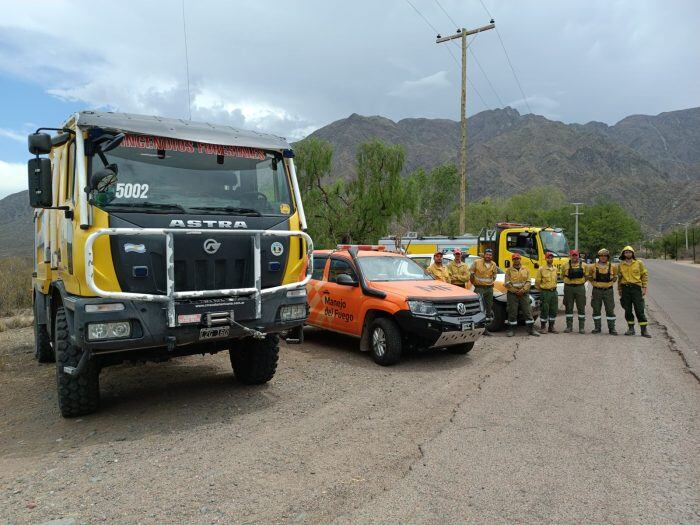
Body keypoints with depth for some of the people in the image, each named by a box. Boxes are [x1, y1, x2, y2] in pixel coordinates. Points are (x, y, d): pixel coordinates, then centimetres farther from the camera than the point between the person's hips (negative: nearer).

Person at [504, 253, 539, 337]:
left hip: (524, 294, 2)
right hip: (512, 294, -2)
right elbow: (507, 283, -2)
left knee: (527, 311, 2)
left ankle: (531, 329, 8)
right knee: (512, 312, 0)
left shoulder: (526, 270, 11)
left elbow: (528, 282, 3)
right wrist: (515, 291, -11)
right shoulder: (509, 270, 5)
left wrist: (523, 290, -13)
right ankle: (511, 330, 7)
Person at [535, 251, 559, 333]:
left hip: (554, 292, 5)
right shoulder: (541, 269, -7)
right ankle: (542, 327, 7)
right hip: (545, 292, -5)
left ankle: (551, 327, 18)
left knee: (553, 310, 8)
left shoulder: (556, 269, 10)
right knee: (544, 311, -3)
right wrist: (542, 290, 4)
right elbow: (537, 282, -2)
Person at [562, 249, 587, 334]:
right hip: (568, 288, 0)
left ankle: (581, 327, 7)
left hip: (580, 288, 0)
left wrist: (580, 281, 6)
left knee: (581, 308, 1)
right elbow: (563, 275, 15)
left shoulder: (583, 265, 4)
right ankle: (569, 327, 13)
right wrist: (568, 281, 7)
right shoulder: (566, 265, 4)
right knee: (569, 308, 5)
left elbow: (586, 276, 14)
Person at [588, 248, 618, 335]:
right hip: (596, 291, 0)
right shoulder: (593, 267, 0)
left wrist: (610, 283, 3)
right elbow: (589, 277, 14)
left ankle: (611, 328, 8)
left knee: (610, 310, 1)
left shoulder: (612, 267, 1)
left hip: (608, 290, 0)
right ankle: (597, 327, 15)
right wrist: (595, 283, 4)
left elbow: (615, 278, 16)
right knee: (596, 310, 6)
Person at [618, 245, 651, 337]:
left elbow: (645, 275, 4)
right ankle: (631, 328, 16)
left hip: (636, 288, -2)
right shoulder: (621, 265, 9)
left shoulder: (639, 263, 4)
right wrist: (619, 290, 12)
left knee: (639, 310, -4)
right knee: (628, 310, 6)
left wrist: (644, 287, -4)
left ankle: (643, 330, 0)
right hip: (625, 288, 2)